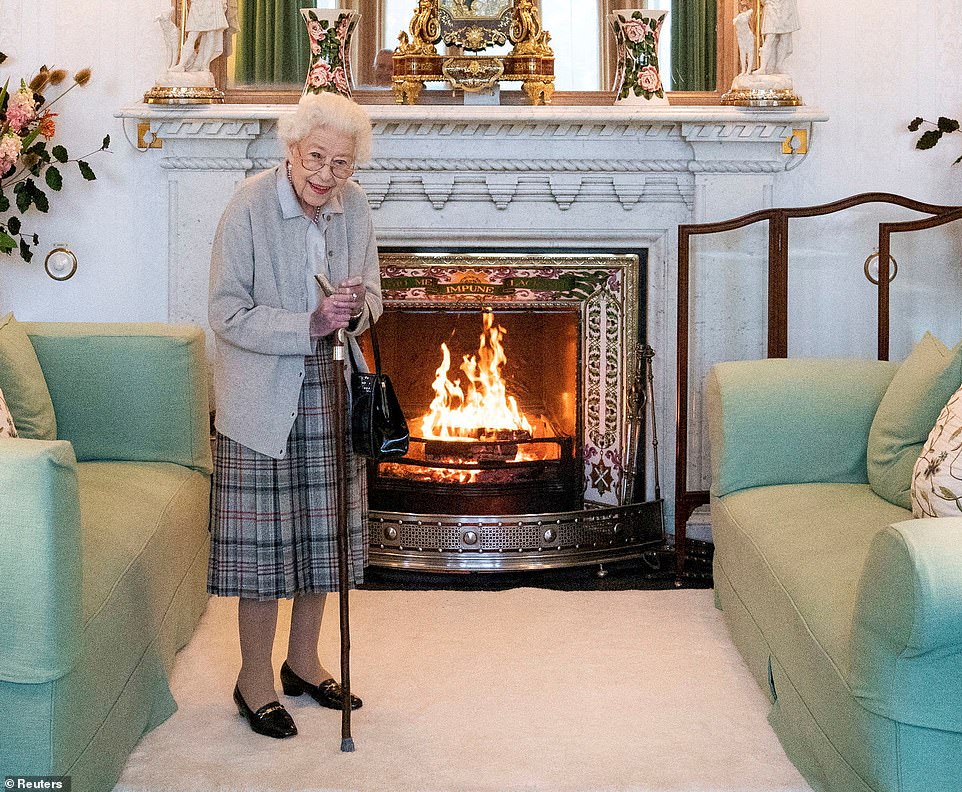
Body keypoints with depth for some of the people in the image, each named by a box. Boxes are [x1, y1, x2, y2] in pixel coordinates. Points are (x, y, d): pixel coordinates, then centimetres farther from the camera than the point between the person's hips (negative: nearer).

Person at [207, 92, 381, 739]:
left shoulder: (353, 206, 0)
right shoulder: (250, 206, -16)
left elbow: (372, 296, 11)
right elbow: (228, 315, -16)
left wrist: (357, 309, -13)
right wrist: (310, 326, -26)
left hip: (330, 393, 6)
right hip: (263, 397, -5)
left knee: (322, 532, 13)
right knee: (263, 539, -1)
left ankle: (303, 662, 30)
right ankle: (254, 680, 15)